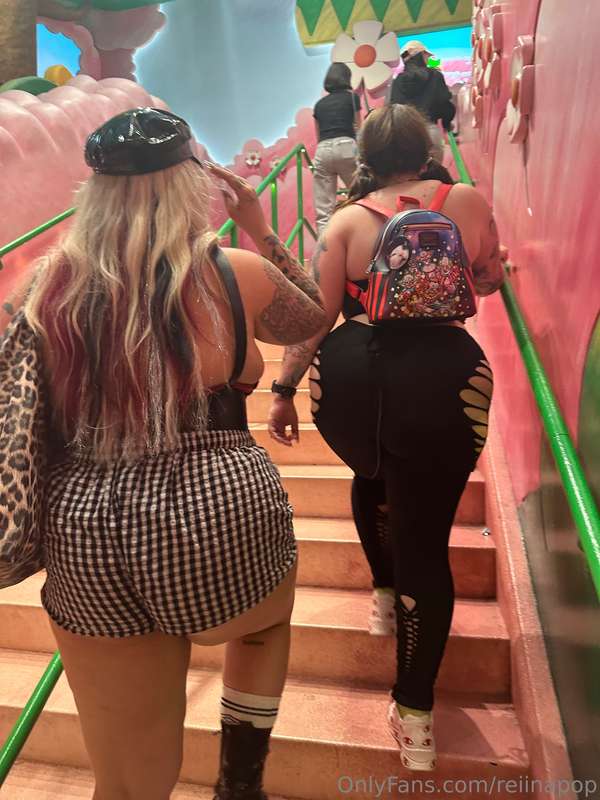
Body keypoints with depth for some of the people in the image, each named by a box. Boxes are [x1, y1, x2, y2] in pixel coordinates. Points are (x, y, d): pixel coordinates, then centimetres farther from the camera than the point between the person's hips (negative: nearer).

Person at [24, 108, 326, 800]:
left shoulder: (56, 279, 2)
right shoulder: (231, 273, -6)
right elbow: (311, 318, 14)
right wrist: (261, 230, 19)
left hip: (82, 534, 3)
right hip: (218, 514, -2)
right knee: (266, 622, 35)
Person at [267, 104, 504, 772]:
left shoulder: (348, 219, 4)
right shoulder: (468, 202, 6)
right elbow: (490, 279, 20)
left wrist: (284, 390, 6)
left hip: (349, 380, 1)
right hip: (443, 382, -1)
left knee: (372, 475, 33)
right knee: (426, 538, 8)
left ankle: (385, 596, 45)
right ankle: (414, 712, 16)